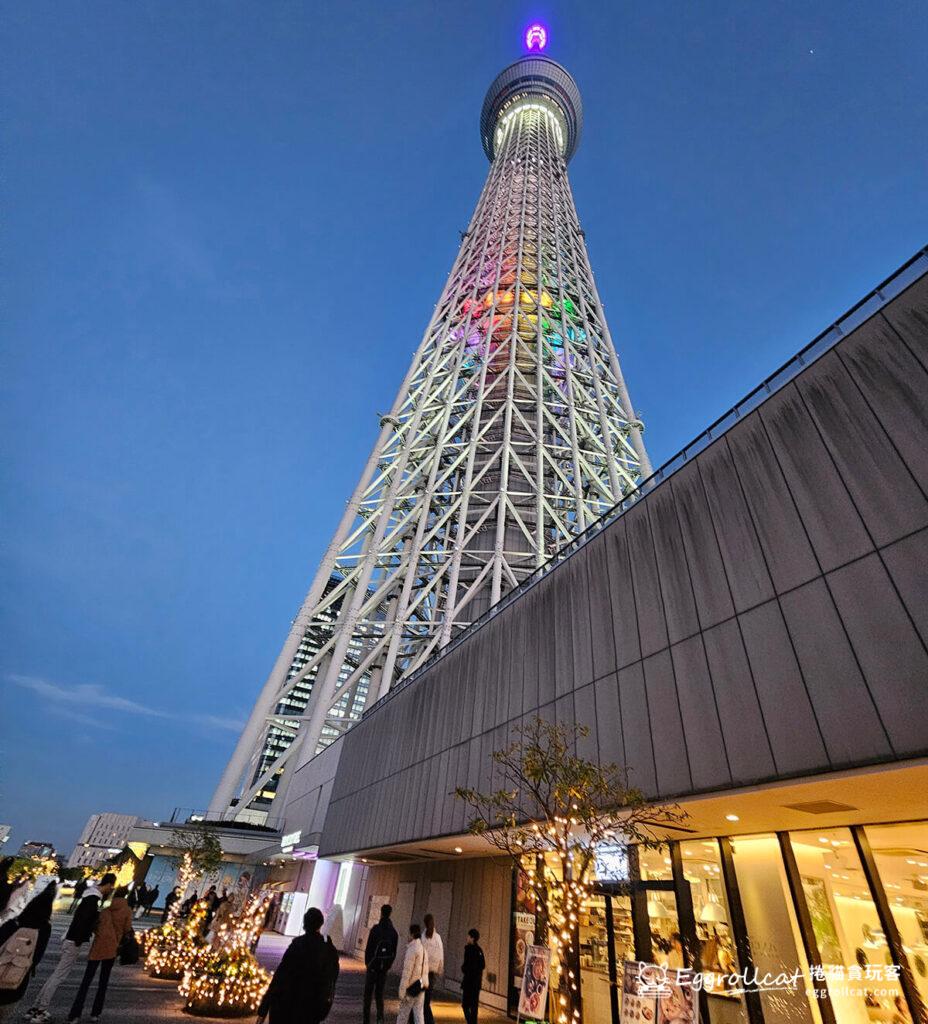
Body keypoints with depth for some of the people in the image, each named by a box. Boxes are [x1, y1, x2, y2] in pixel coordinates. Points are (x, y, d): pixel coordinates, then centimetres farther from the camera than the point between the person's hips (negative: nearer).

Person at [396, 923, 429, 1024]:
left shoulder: (412, 949, -16)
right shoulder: (424, 949, 9)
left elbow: (407, 971, -18)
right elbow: (425, 970, 13)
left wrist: (402, 991, -13)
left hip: (411, 987, -7)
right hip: (421, 987, 7)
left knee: (402, 1015, 8)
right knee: (419, 1015, 10)